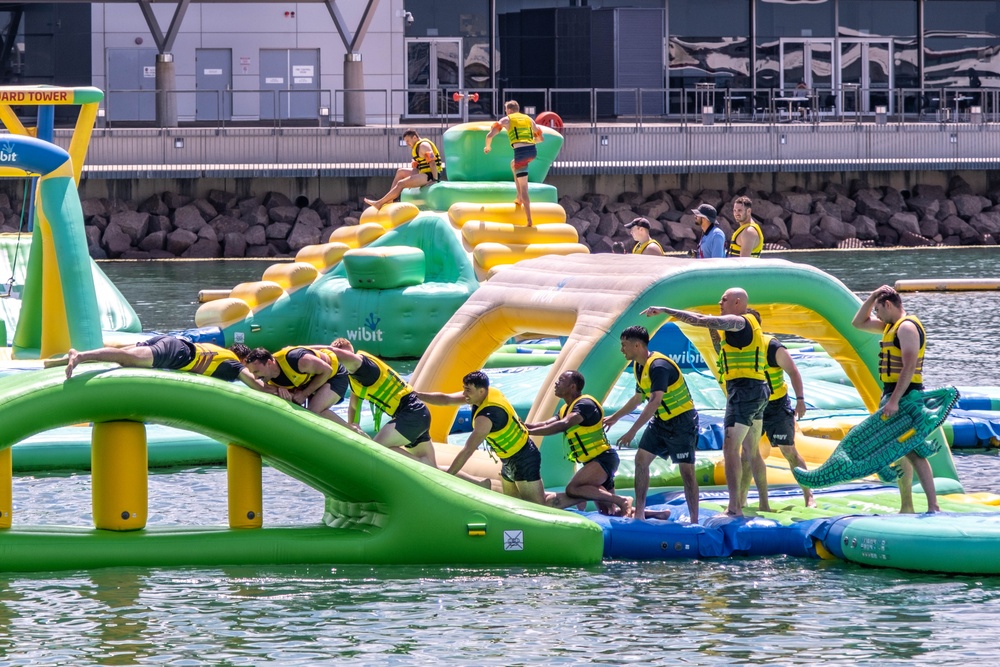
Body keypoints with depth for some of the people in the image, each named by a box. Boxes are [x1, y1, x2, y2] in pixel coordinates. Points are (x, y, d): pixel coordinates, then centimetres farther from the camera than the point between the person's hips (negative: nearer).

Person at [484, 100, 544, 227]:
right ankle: (520, 198, 30)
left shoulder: (506, 120, 9)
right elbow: (540, 138, 25)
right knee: (513, 164, 37)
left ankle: (529, 221, -3)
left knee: (524, 188, 0)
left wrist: (487, 147, 21)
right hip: (533, 151, 5)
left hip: (520, 152, -5)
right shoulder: (529, 119, 21)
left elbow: (490, 135, 1)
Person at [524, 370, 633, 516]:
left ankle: (622, 501, -23)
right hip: (594, 462, 10)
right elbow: (545, 424, 6)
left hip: (603, 459, -10)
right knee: (608, 513, 7)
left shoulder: (585, 404, -15)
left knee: (572, 489, -27)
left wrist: (529, 432, -33)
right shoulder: (566, 409, 16)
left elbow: (562, 425, -29)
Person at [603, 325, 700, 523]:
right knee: (641, 459, 5)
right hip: (660, 420, 9)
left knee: (686, 469, -9)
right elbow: (638, 397, 21)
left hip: (682, 420, -9)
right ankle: (639, 512, 11)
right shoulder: (638, 366, 4)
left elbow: (655, 401, -35)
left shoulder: (658, 366, -26)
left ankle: (694, 520, -7)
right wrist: (615, 417, 31)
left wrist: (632, 431, -38)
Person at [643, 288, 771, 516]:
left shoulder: (738, 322, -10)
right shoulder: (746, 324, 20)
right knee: (751, 451, 17)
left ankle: (734, 507, -23)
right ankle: (764, 504, 22)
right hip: (756, 392, 11)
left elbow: (701, 321, -16)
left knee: (730, 446, -15)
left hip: (744, 392, -11)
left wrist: (664, 310, -13)